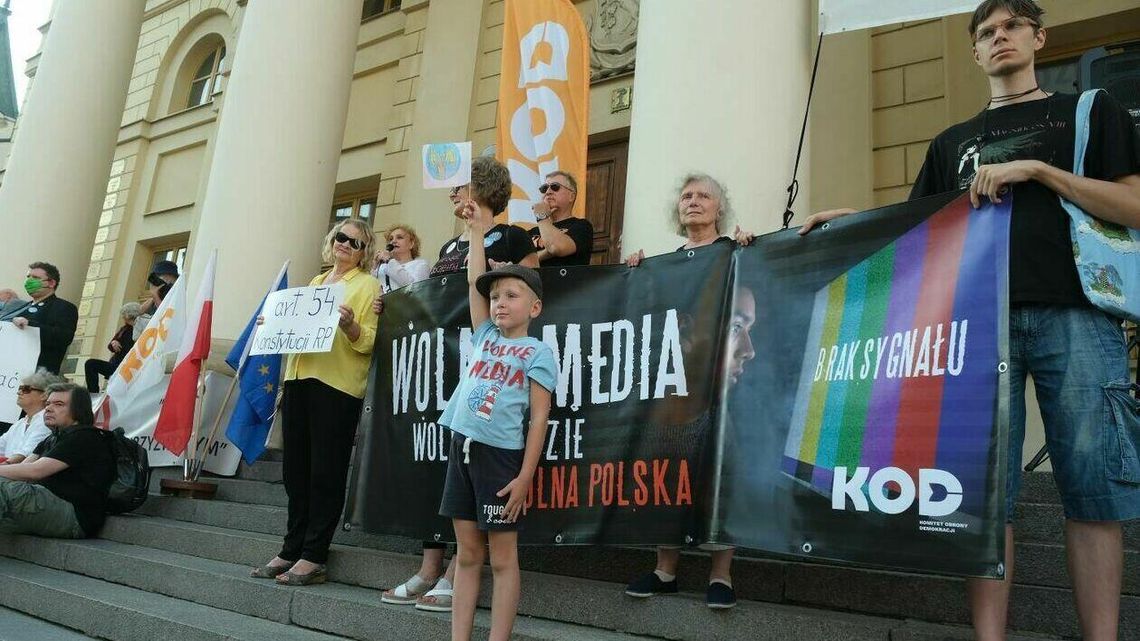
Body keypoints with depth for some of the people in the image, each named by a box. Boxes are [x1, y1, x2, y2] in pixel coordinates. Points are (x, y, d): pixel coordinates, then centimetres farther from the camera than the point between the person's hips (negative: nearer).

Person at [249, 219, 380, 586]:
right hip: (299, 379, 7)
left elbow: (369, 342, -6)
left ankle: (313, 557, 4)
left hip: (338, 385, -6)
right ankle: (292, 550, 18)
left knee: (326, 472, -2)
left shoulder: (368, 285, 2)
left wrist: (350, 325, -25)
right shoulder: (315, 282, 22)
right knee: (296, 469, 9)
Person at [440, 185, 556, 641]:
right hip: (462, 448, 6)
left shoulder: (537, 353, -2)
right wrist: (478, 229, 18)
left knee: (502, 557, 2)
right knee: (467, 555, 10)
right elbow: (475, 281, 15)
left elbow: (538, 417, -7)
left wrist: (525, 475, -13)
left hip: (500, 454, -6)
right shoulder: (485, 337, 13)